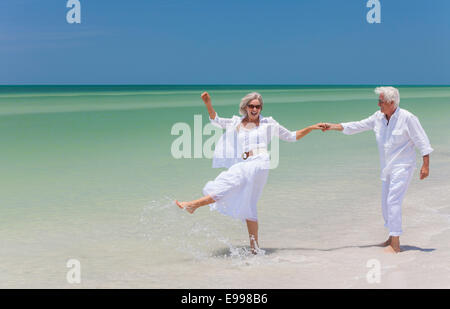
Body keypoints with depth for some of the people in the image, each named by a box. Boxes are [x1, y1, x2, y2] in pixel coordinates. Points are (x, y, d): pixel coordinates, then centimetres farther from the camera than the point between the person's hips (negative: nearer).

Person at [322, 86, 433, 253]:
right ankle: (393, 237, 30)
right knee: (386, 202, 13)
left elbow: (422, 142, -13)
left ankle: (395, 245, -12)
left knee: (393, 201, -15)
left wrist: (425, 165, -16)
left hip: (403, 166, -7)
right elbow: (358, 126, 10)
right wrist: (334, 126, 5)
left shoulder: (407, 118, -15)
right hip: (387, 168, 7)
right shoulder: (378, 117, 3)